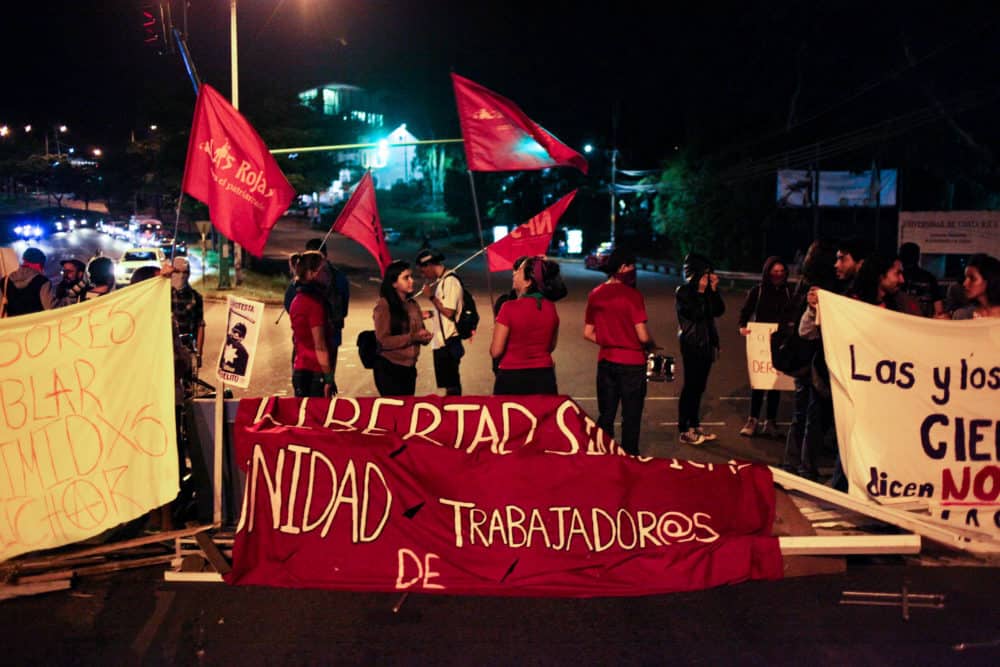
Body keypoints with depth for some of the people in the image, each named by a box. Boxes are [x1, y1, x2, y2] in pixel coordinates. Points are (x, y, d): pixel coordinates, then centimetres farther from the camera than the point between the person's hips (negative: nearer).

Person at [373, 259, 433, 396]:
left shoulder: (413, 305, 12)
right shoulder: (384, 305, -11)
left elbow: (418, 332, 18)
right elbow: (383, 340, -16)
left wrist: (424, 337, -6)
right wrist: (412, 337, -22)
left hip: (409, 368, 7)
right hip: (388, 368, -7)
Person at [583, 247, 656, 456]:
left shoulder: (595, 295, 2)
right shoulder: (632, 295, -15)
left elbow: (588, 333, 7)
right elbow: (643, 336, -17)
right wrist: (651, 345, 3)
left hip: (606, 361, 5)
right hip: (631, 363, -5)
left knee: (605, 415, 14)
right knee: (631, 417, 7)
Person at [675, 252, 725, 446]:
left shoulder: (707, 290, 12)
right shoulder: (683, 291, -8)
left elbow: (719, 311, 4)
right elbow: (694, 313, -18)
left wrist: (714, 290, -4)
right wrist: (700, 292, -13)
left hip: (706, 343, 7)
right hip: (692, 344, -7)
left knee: (699, 386, 12)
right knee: (690, 386, -5)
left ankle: (695, 425, 21)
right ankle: (684, 431, 0)